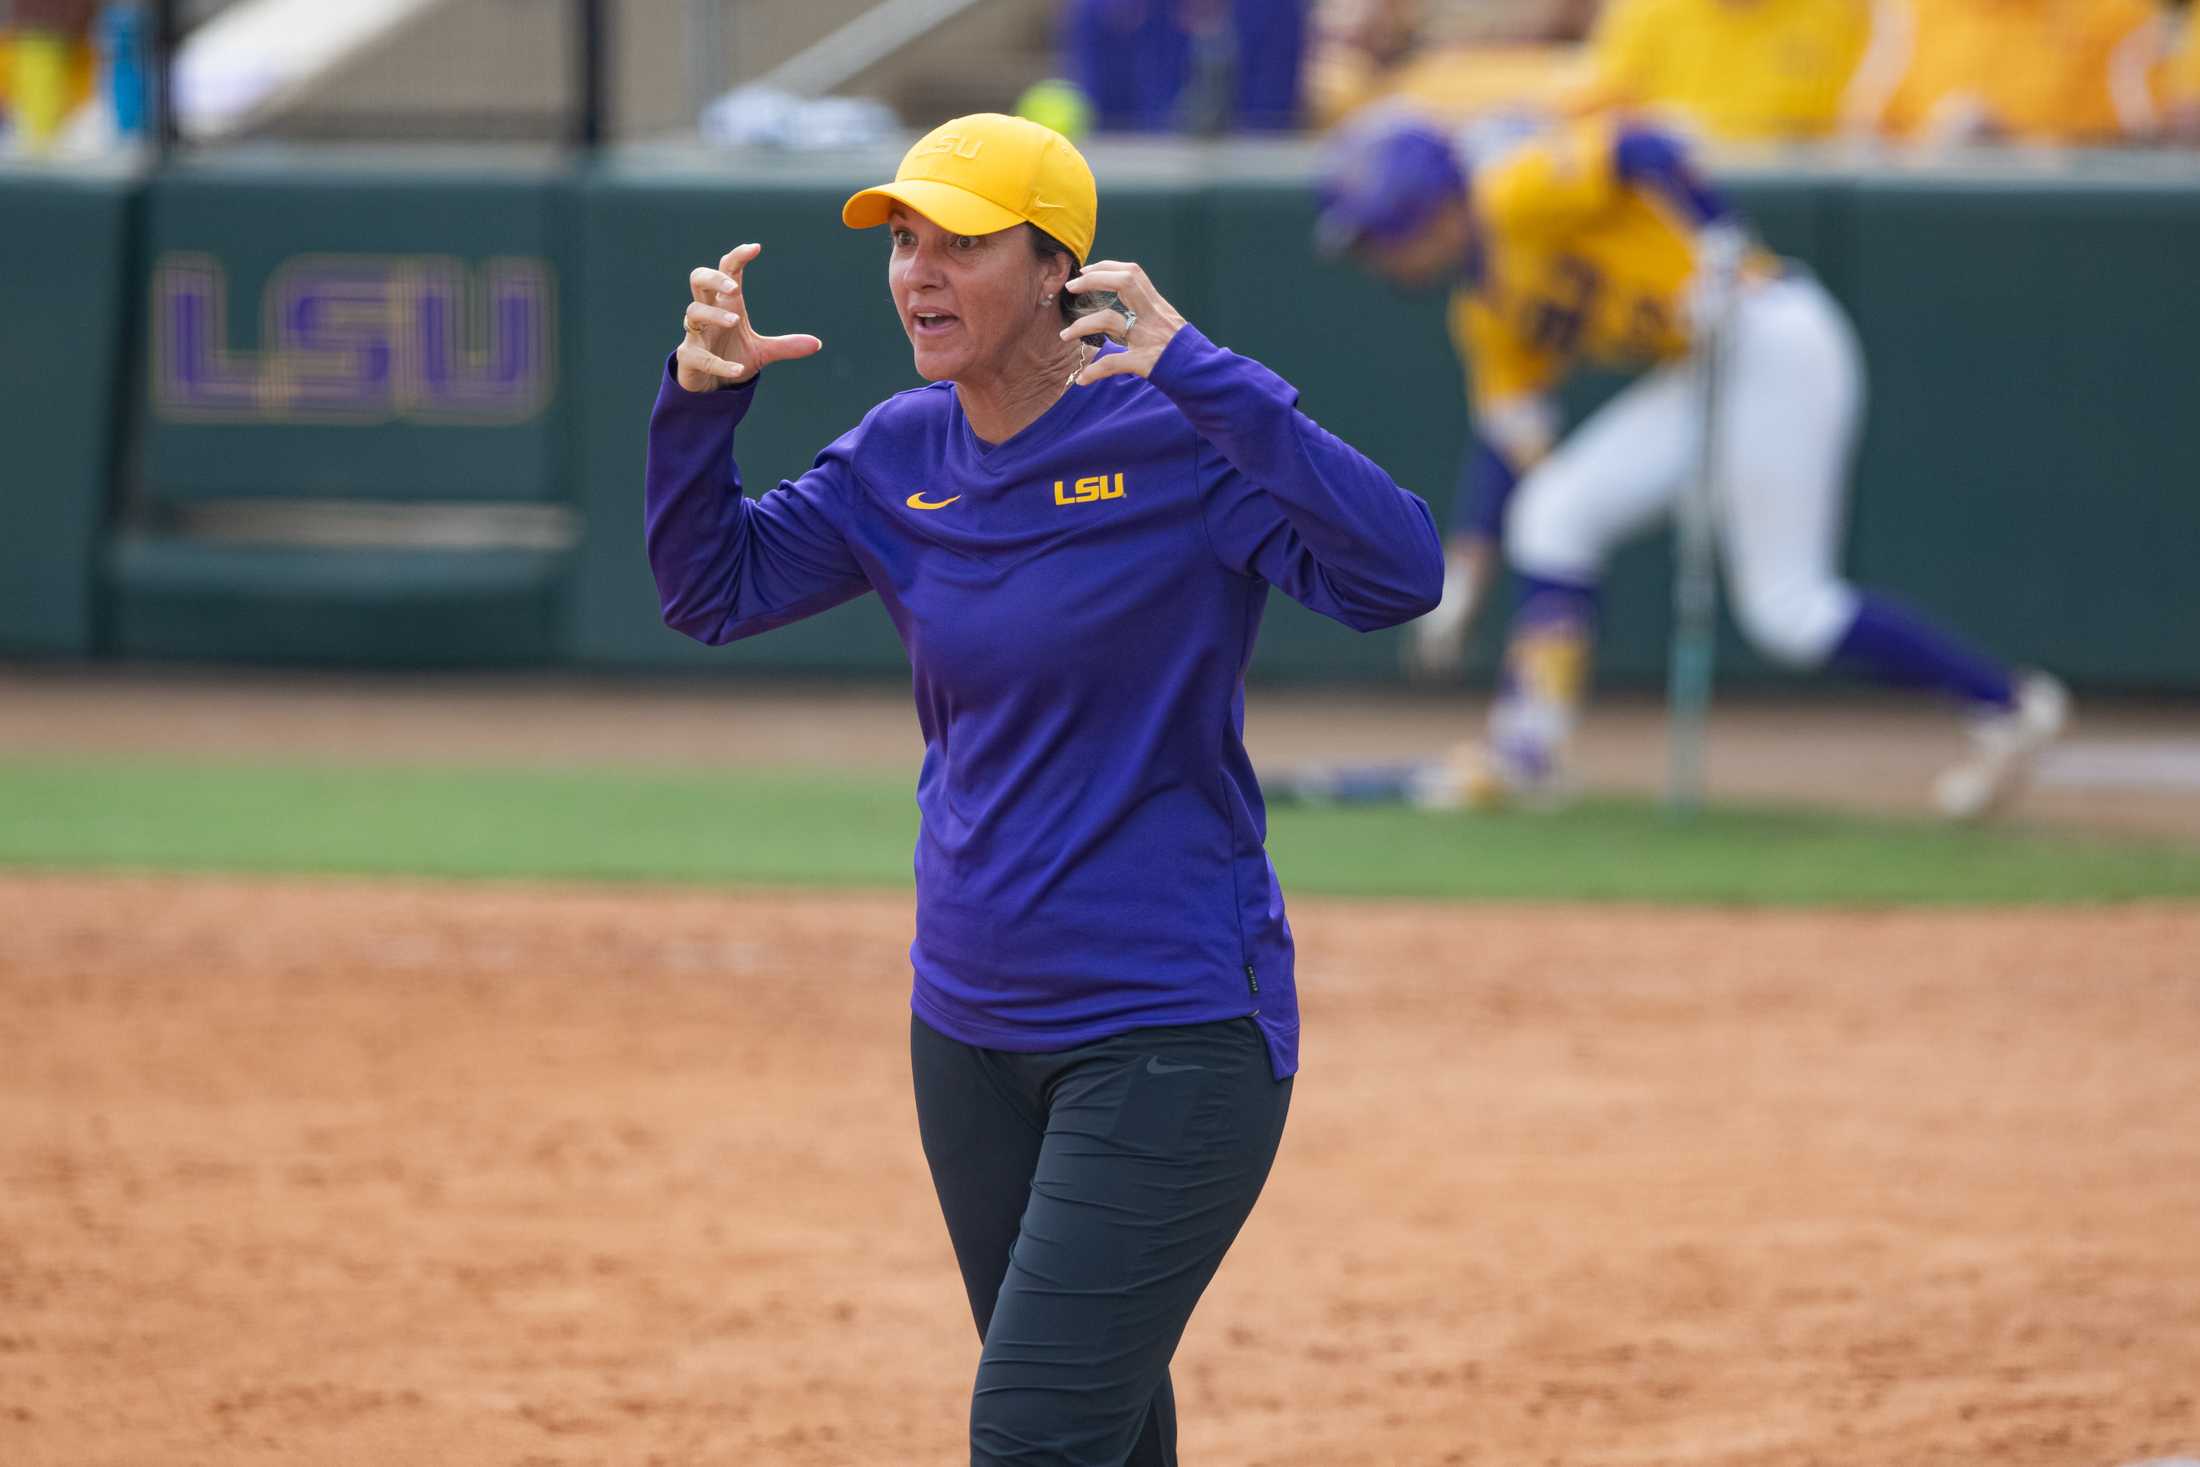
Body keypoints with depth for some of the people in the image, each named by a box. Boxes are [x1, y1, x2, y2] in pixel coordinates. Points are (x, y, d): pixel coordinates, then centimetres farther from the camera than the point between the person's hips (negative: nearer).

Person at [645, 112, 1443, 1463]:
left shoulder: (1178, 436, -15)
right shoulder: (902, 457, 5)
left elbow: (1398, 574, -28)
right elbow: (711, 587, 12)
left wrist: (1195, 371, -35)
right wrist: (699, 400, -6)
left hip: (1175, 1033, -7)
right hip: (971, 1031, 7)